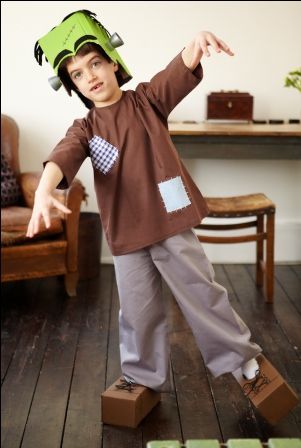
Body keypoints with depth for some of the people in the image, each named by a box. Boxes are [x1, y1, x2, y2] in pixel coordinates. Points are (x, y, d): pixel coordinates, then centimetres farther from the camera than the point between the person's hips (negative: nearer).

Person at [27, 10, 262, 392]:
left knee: (202, 293, 10)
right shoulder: (85, 129, 1)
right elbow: (63, 157, -19)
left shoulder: (147, 100, -1)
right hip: (126, 234, 2)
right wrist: (44, 190, -43)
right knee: (138, 312, 11)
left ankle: (240, 356, 30)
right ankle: (142, 378, 32)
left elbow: (180, 74, -20)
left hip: (171, 224, -1)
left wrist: (196, 45, -45)